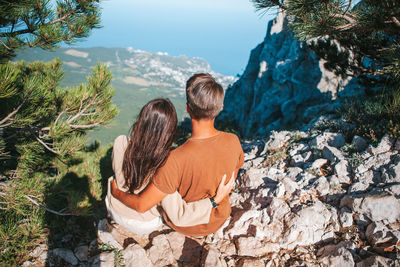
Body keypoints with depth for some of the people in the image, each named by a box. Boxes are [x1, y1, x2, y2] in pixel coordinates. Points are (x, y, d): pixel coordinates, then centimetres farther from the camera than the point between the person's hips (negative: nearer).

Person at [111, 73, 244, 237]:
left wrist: (116, 192, -10)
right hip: (220, 218, 4)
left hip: (186, 227, -4)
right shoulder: (233, 142, -24)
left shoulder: (177, 159, -39)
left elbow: (141, 205, -30)